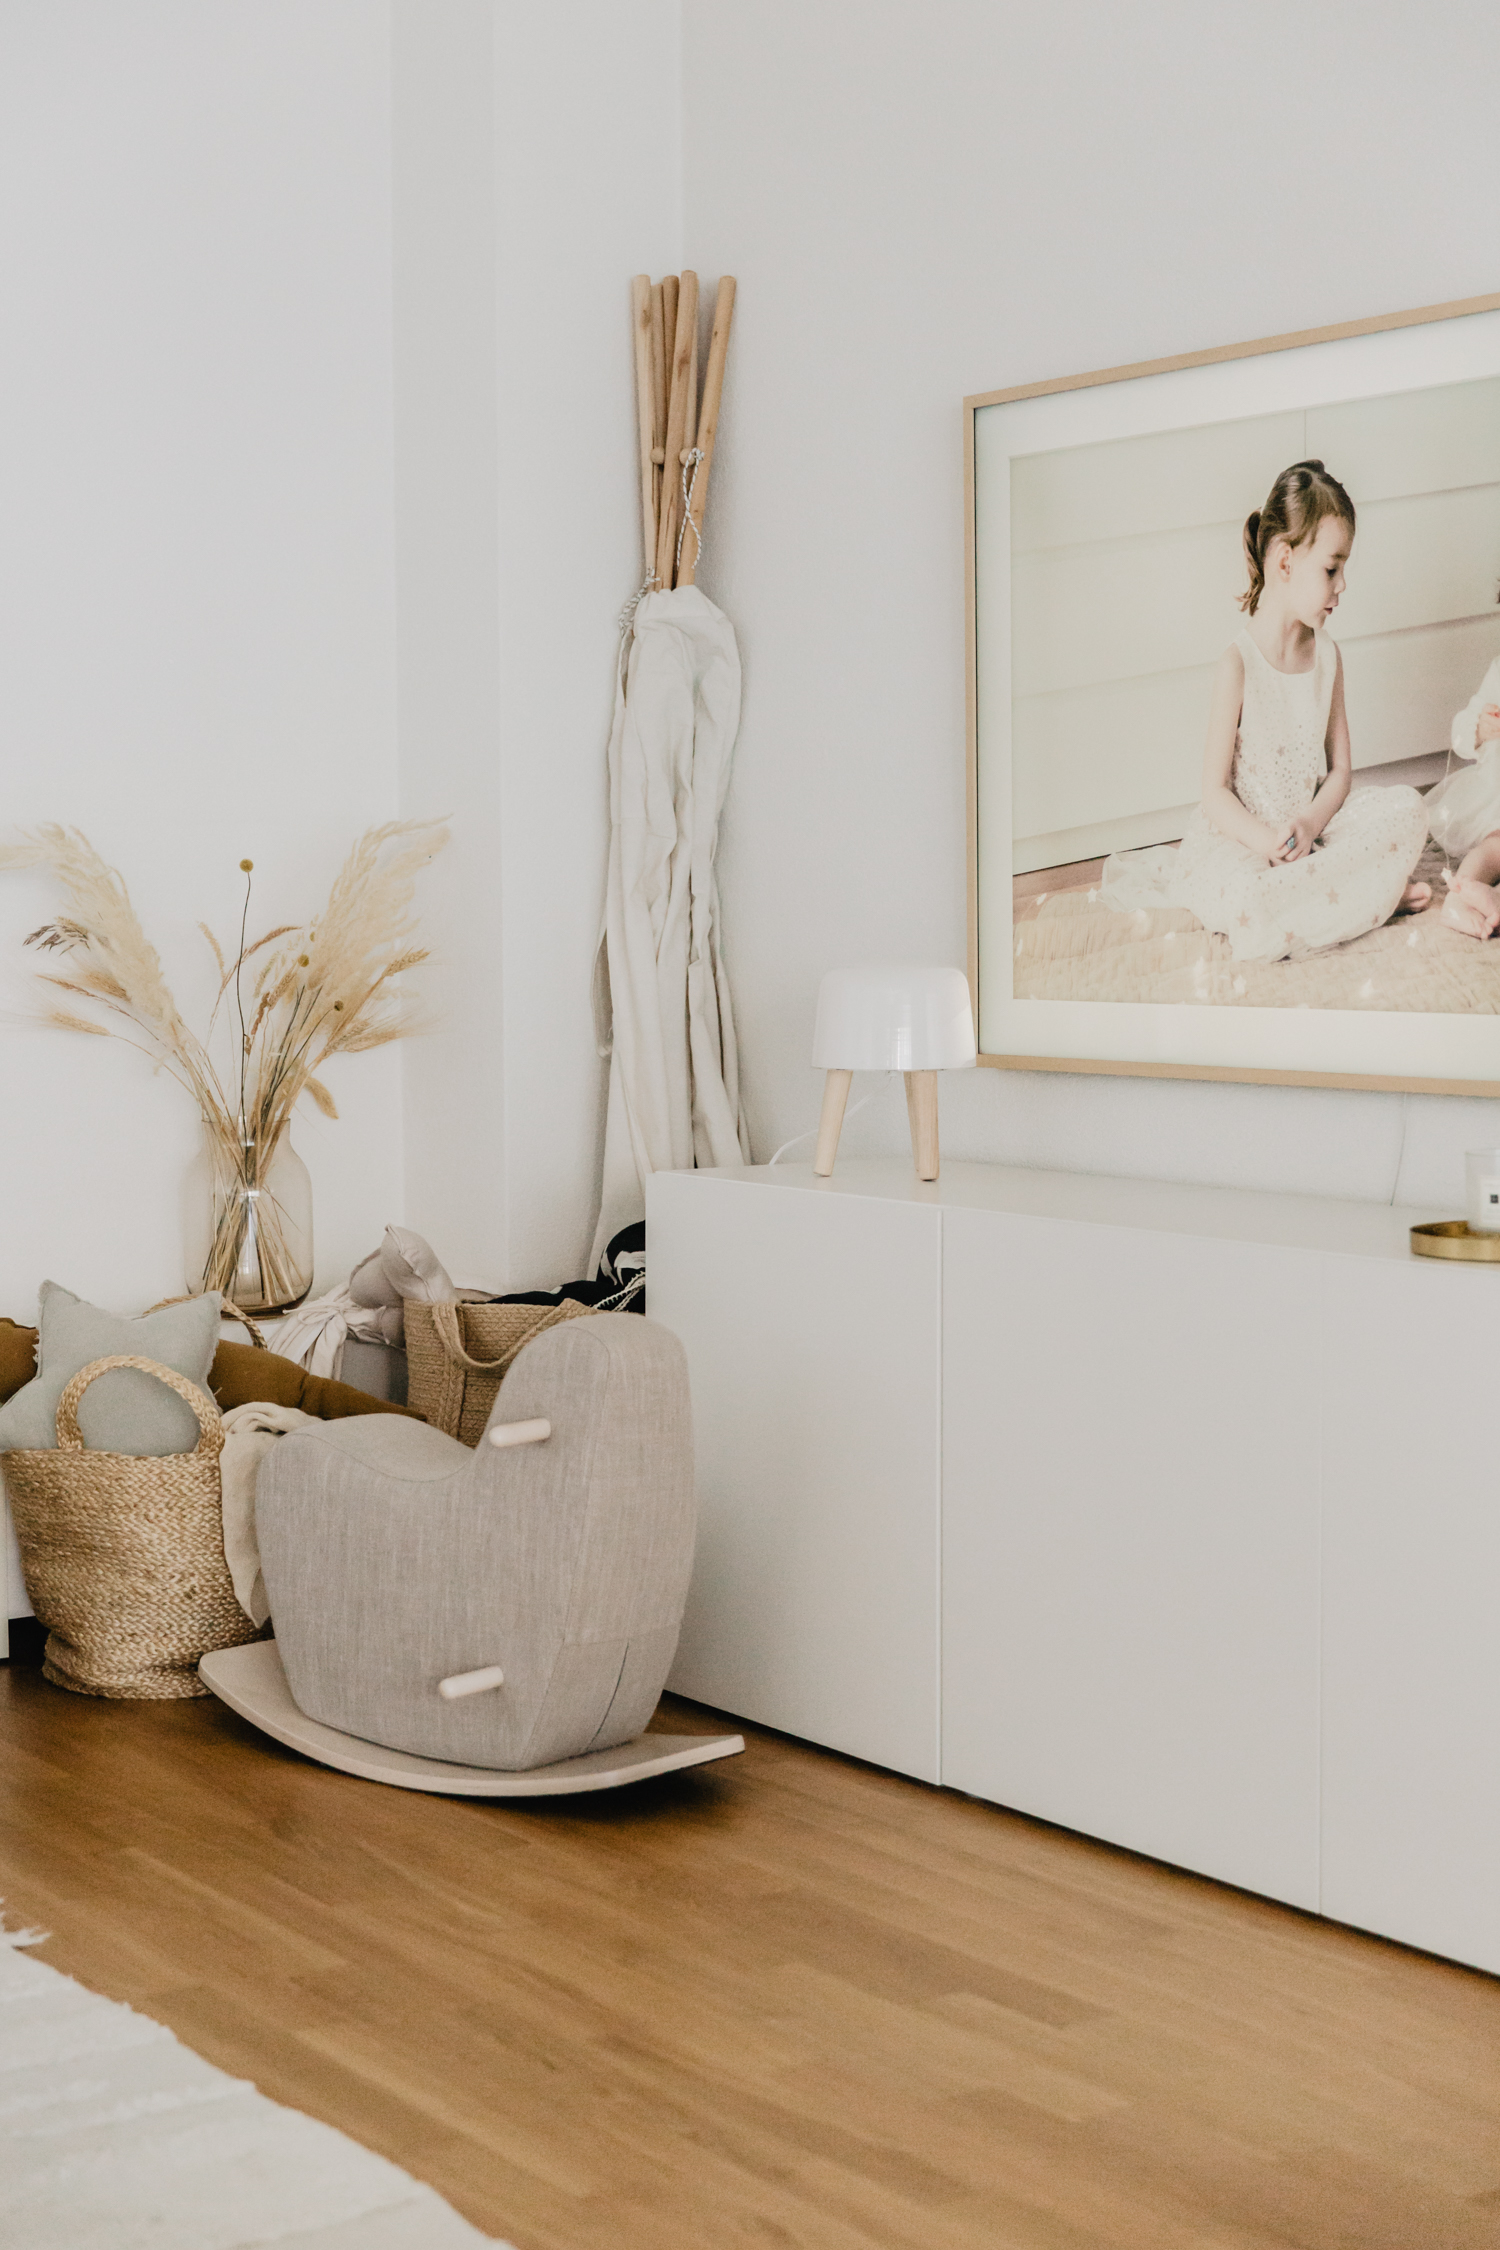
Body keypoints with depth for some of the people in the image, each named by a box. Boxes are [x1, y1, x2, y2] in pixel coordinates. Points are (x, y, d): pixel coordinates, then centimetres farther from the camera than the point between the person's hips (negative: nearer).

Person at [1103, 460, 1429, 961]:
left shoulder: (1327, 656, 6)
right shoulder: (1238, 662, -12)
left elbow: (1339, 769, 7)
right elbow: (1215, 793, -11)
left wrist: (1311, 821, -14)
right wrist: (1269, 842, -26)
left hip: (1310, 823, 6)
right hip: (1242, 834, -6)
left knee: (1408, 808, -16)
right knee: (1249, 910, -37)